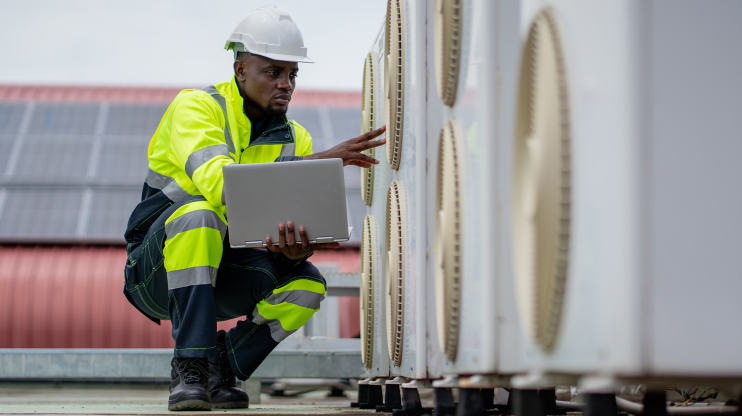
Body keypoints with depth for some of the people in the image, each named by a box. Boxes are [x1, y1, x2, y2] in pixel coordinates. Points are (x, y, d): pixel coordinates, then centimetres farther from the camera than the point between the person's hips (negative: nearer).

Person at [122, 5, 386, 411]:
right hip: (157, 268, -4)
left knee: (306, 285, -21)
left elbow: (298, 225, -3)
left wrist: (295, 250, -30)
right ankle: (189, 366, -32)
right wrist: (319, 163, -37)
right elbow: (216, 182, -31)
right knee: (198, 213, -35)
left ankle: (222, 366, -1)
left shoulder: (296, 141, 3)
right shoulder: (195, 107, -13)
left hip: (220, 278, 4)